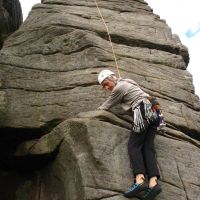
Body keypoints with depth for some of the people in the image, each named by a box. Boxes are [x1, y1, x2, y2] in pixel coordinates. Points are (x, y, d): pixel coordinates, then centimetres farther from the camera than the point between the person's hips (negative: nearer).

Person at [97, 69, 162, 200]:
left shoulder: (118, 87, 1)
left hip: (143, 110, -9)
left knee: (134, 145, -13)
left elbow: (105, 107, 9)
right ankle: (153, 182, -22)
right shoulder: (127, 82, 26)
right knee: (147, 147, -5)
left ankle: (140, 180, -33)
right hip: (153, 111, 9)